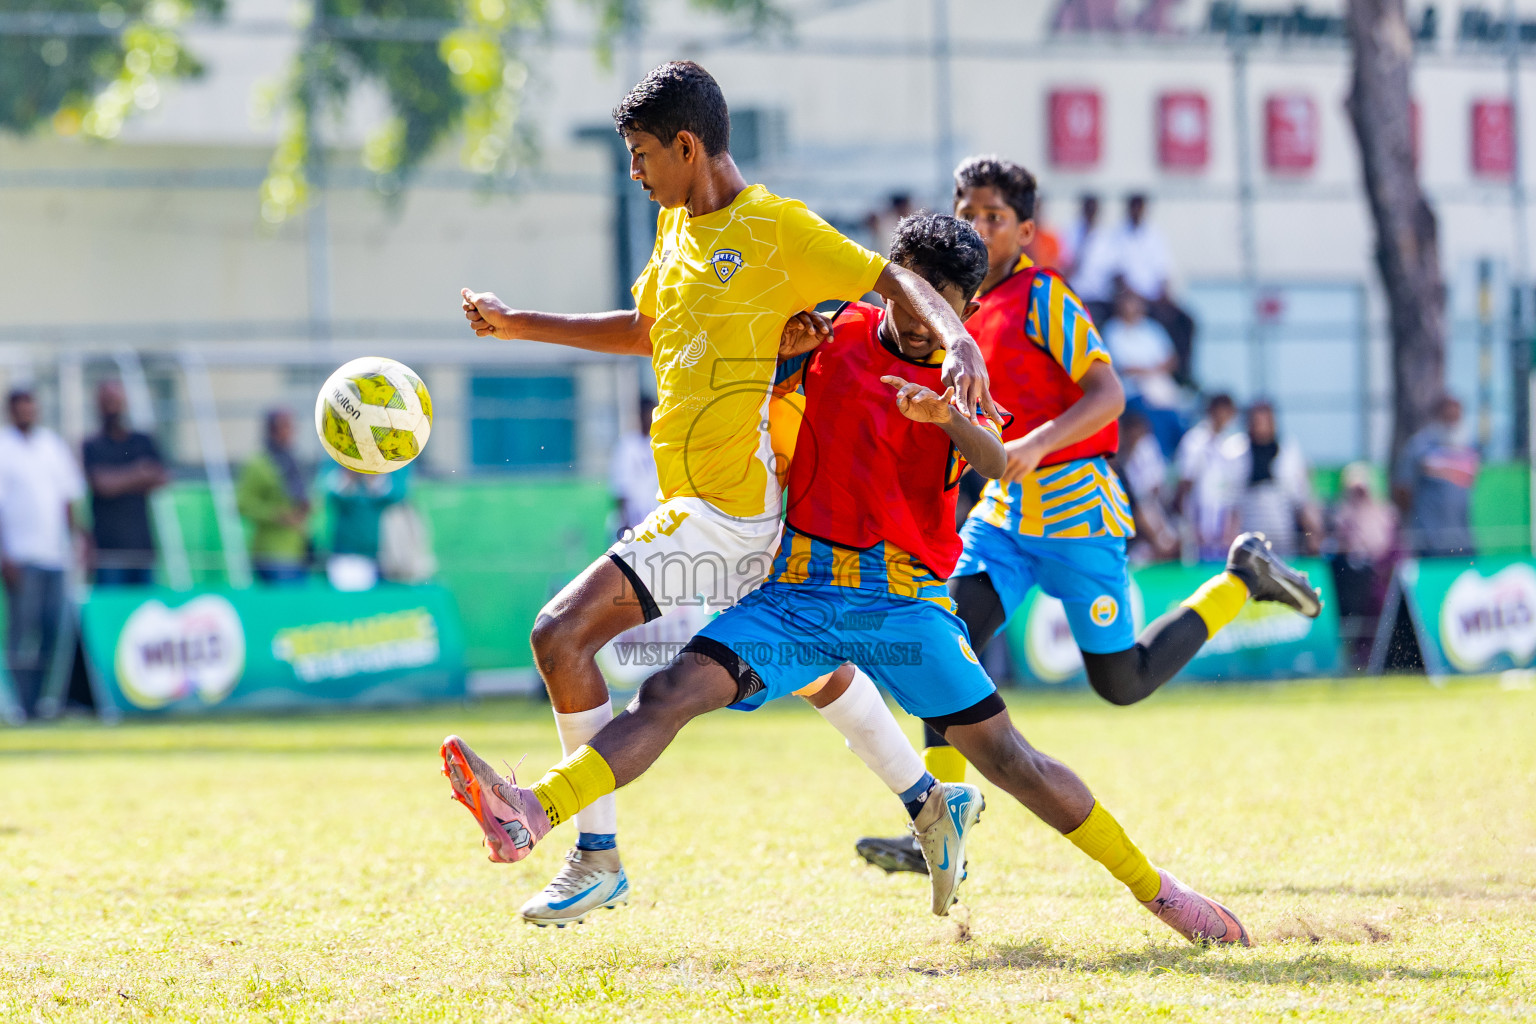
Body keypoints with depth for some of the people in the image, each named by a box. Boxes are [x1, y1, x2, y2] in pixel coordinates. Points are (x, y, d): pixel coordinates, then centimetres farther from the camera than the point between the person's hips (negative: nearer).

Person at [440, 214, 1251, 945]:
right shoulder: (839, 335, 11)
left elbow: (1000, 465, -17)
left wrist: (946, 415, -37)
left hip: (903, 596, -2)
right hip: (798, 590, 2)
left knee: (1002, 753, -5)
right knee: (673, 692, -18)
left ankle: (1154, 888, 8)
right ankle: (531, 817, -34)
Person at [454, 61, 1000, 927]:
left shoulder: (778, 229, -12)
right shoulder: (677, 227, 15)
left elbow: (892, 279, -14)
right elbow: (647, 329, 30)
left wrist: (957, 340, -32)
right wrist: (524, 327, 28)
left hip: (726, 512, -10)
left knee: (563, 634, -15)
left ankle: (598, 859, -8)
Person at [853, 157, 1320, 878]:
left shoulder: (1043, 296, -11)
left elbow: (1107, 395, -20)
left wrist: (1036, 444, -33)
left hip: (1076, 507, -7)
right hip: (1005, 511, 7)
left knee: (1121, 681, 1)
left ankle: (1240, 582, 22)